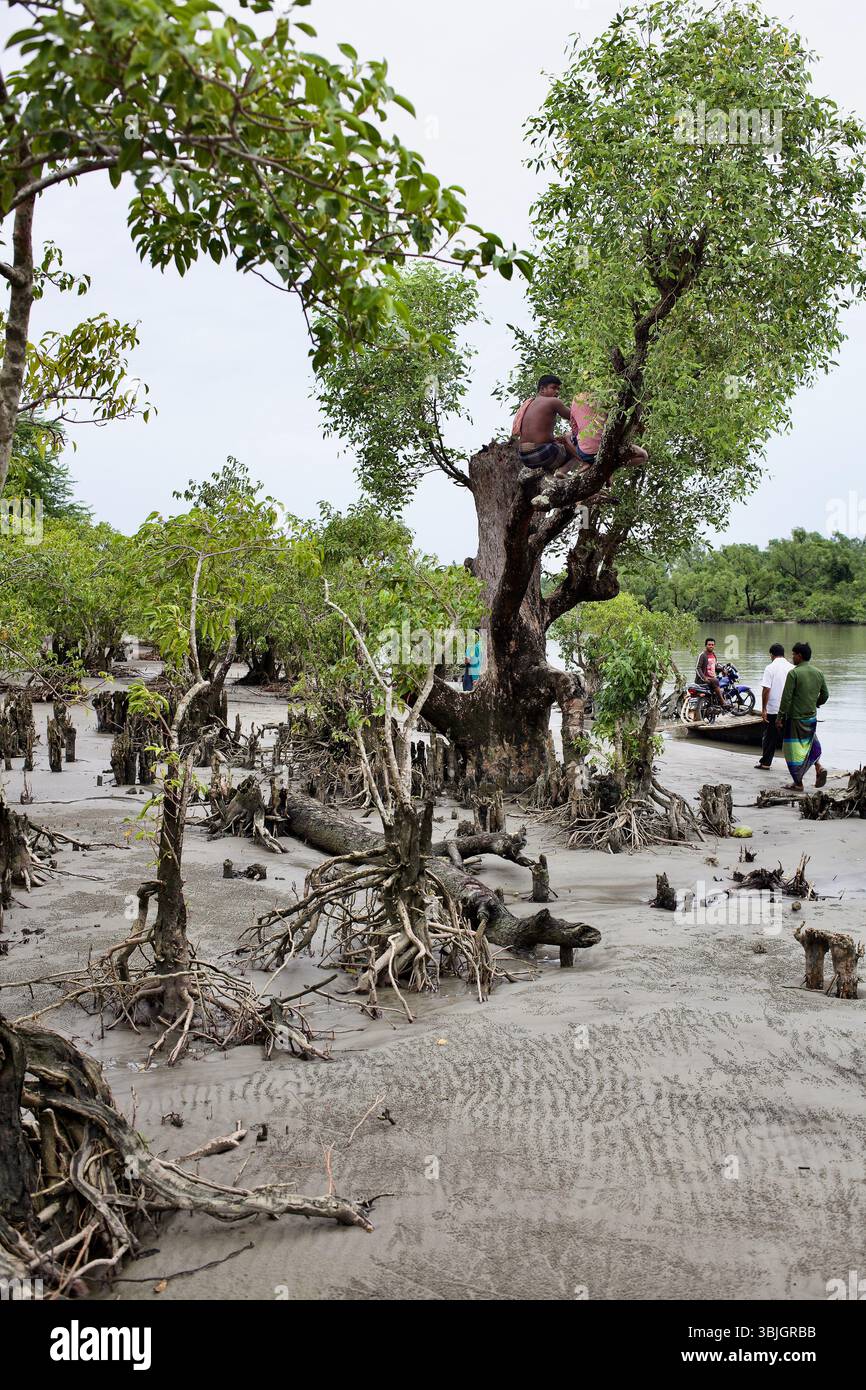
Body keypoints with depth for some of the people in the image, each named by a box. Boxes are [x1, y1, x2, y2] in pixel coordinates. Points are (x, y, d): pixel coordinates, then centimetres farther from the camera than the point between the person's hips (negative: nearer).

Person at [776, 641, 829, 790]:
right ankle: (819, 768, 5)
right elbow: (825, 695, 11)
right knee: (809, 744, 25)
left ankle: (798, 783, 5)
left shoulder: (794, 673, -15)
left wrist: (780, 717, -9)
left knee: (793, 750, 2)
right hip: (812, 717, 6)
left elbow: (786, 698, -16)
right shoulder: (818, 673, 4)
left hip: (795, 718, -6)